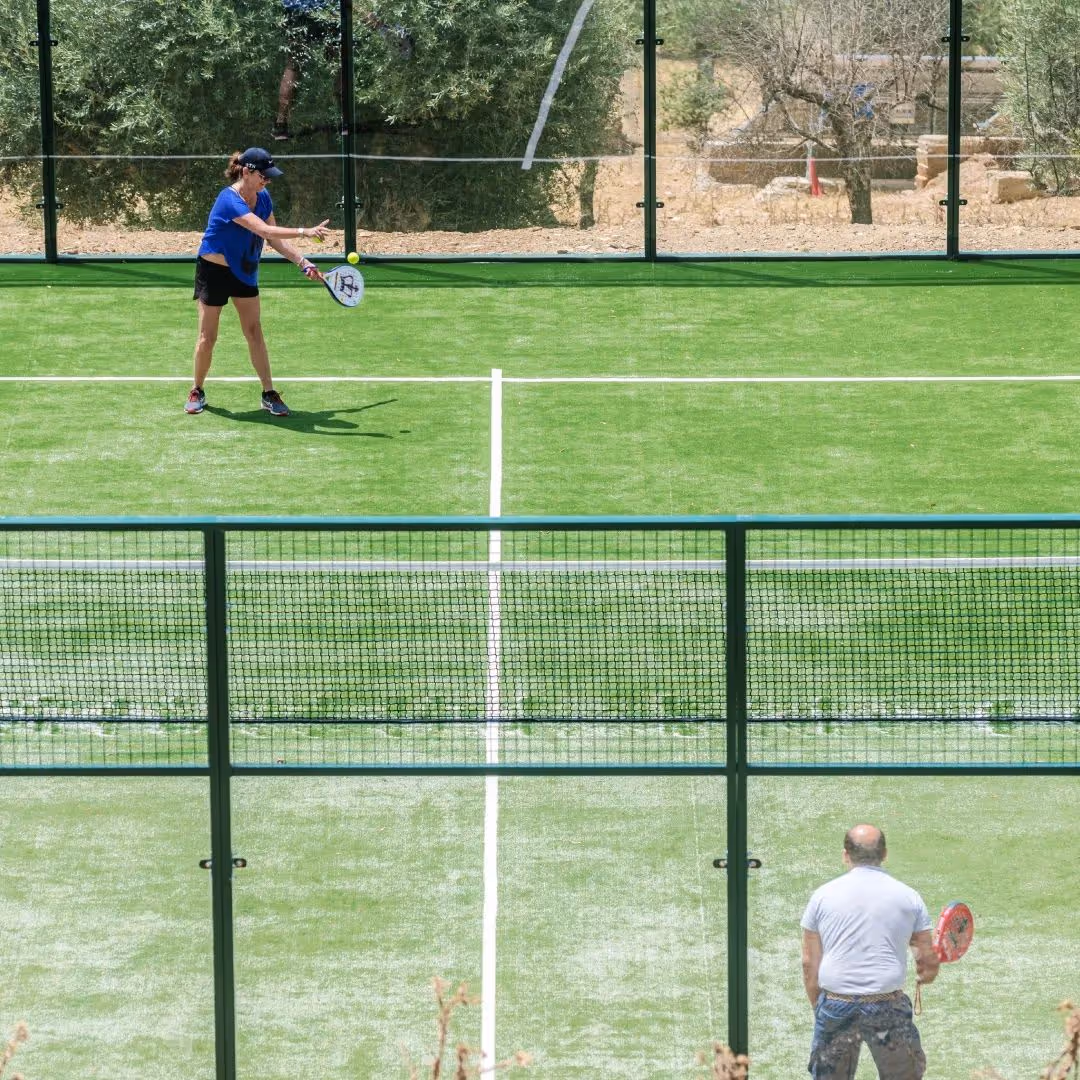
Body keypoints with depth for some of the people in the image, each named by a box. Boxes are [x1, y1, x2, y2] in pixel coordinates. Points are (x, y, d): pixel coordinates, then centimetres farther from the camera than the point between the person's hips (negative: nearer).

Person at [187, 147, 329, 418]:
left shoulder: (263, 198, -5)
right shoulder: (229, 200, -30)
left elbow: (275, 238, 1)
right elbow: (266, 231, -39)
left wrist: (303, 262, -8)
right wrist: (305, 232, -44)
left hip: (244, 271, 6)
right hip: (214, 271, -6)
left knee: (254, 332, 2)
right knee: (207, 337, 2)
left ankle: (269, 394, 4)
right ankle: (197, 392, 19)